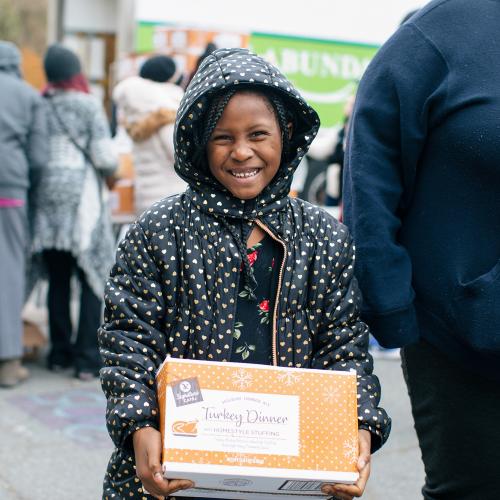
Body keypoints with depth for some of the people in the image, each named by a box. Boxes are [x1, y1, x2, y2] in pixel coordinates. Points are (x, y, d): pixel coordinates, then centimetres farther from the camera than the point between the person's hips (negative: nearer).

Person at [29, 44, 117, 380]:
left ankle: (60, 352, 17)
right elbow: (104, 156, -9)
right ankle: (87, 357, -1)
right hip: (81, 198, -4)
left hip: (47, 196, 4)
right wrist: (112, 170, 12)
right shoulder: (89, 105, -5)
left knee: (58, 279, 12)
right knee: (92, 277, 2)